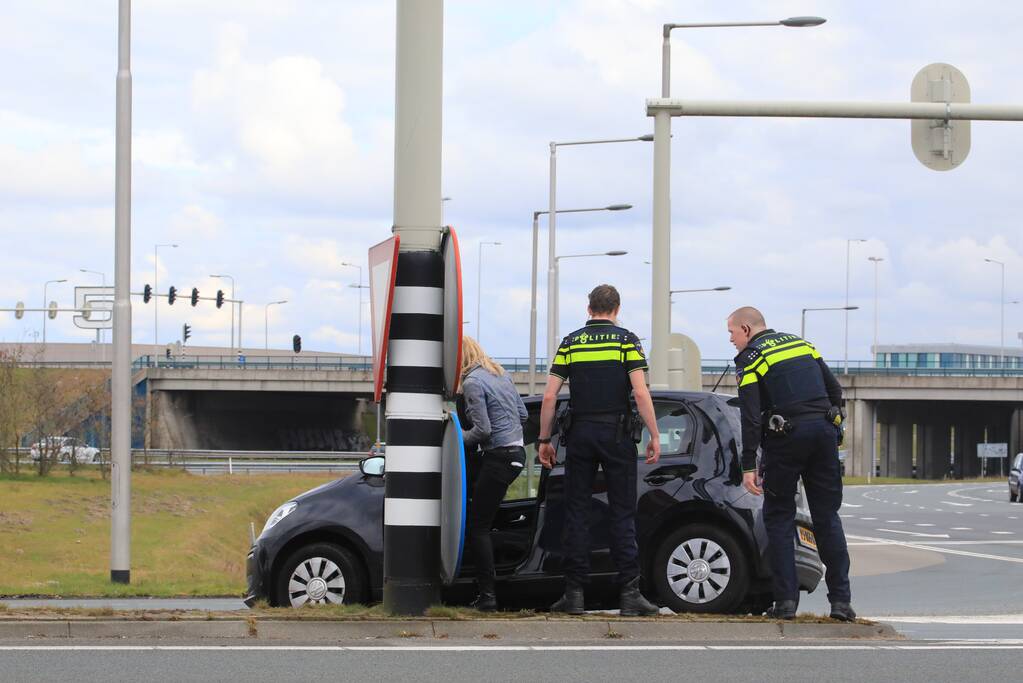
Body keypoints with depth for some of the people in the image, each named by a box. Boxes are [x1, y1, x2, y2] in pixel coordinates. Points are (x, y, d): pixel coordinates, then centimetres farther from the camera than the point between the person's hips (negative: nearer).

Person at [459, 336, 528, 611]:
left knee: (477, 526, -5)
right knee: (484, 523, 14)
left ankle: (487, 594, -9)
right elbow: (523, 414, 20)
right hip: (517, 452, 9)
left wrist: (459, 439, 0)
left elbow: (483, 430, -17)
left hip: (498, 456, -9)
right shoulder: (500, 374, 15)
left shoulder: (472, 382, -12)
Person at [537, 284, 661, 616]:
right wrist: (654, 436, -5)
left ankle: (574, 593, 3)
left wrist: (544, 440, 9)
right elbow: (641, 393, -10)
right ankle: (629, 592, -4)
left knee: (576, 513, 6)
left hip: (580, 435, 2)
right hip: (616, 434, -2)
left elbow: (549, 397, 2)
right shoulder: (626, 340, 0)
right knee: (622, 513, 1)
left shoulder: (570, 343, 7)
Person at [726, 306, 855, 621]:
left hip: (786, 439, -5)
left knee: (779, 518, 6)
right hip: (824, 430, 5)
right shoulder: (802, 344, 17)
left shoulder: (751, 359, -1)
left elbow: (751, 417, -9)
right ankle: (840, 599, 4)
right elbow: (834, 390, 16)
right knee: (827, 517, 9)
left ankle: (786, 600, -2)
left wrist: (748, 466, -10)